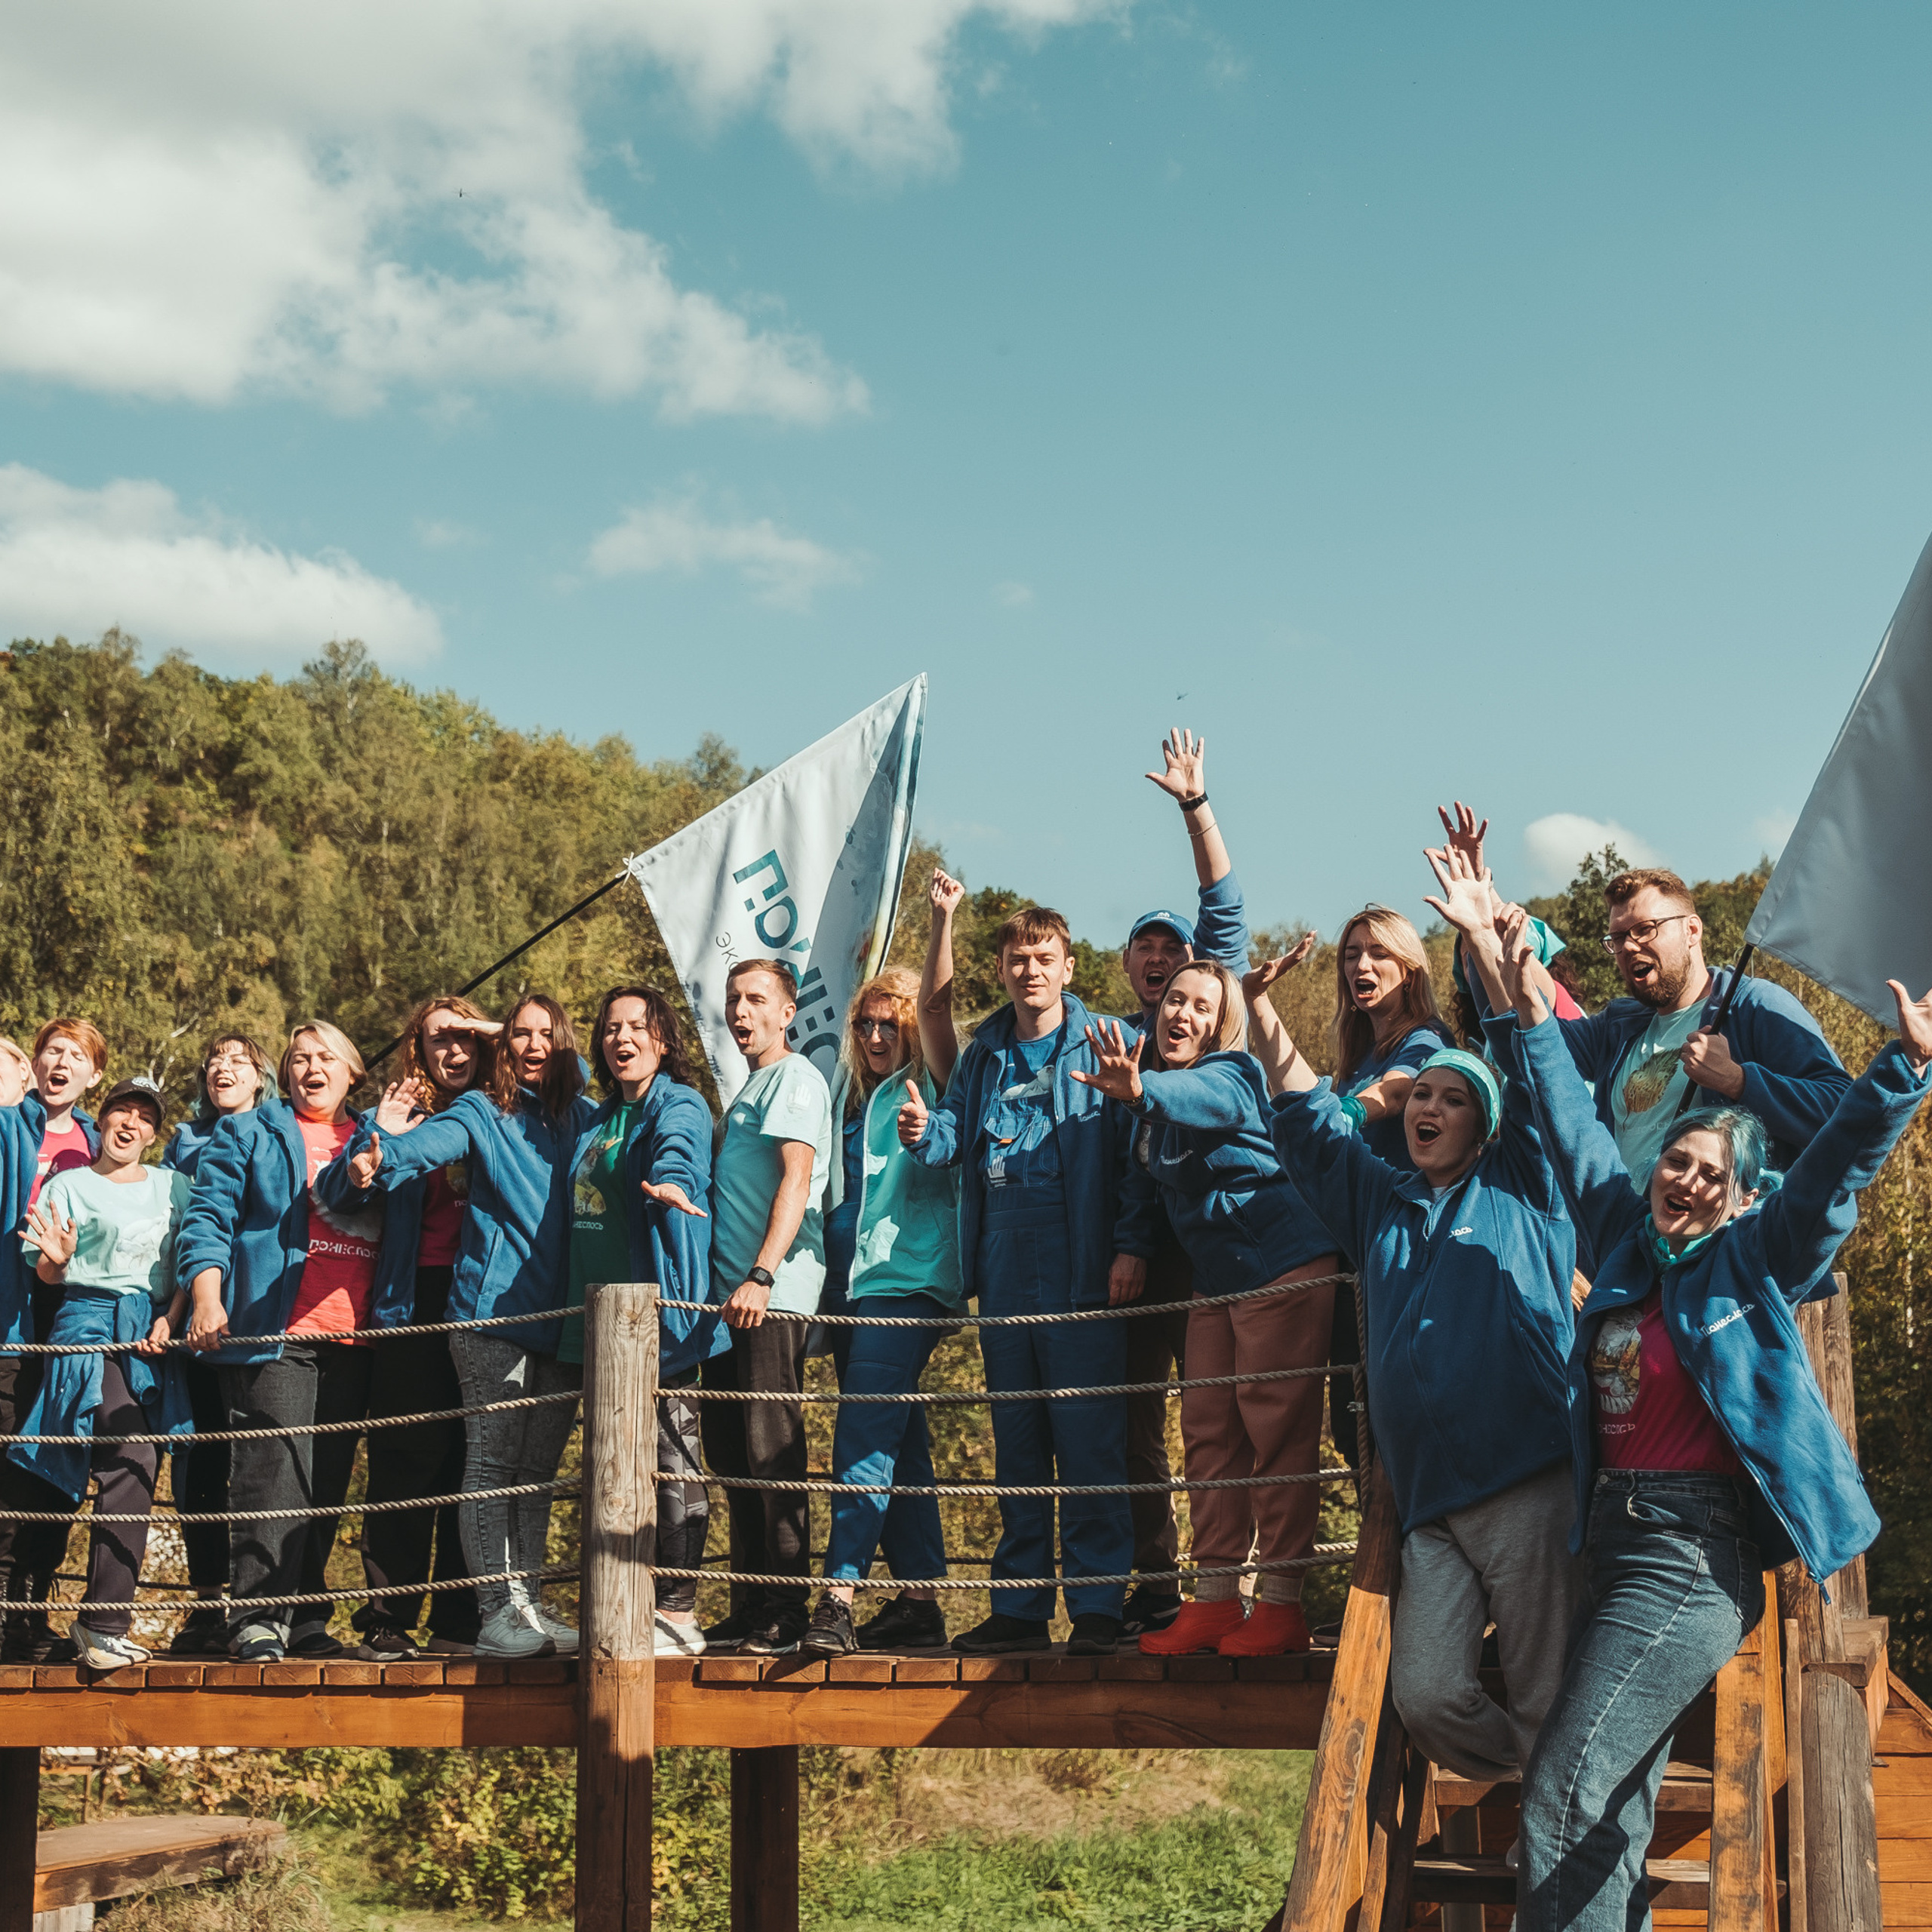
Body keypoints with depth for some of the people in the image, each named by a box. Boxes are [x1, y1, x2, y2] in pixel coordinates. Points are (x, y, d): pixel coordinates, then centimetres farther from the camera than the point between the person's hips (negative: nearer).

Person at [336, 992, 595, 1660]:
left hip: (563, 1320, 5)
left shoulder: (581, 1117, 13)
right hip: (492, 1315, -4)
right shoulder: (481, 1113, 1)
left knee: (537, 1471, 8)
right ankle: (495, 1611, -4)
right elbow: (424, 1146, -15)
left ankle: (531, 1605, 12)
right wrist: (376, 1160, -37)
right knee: (491, 1465, -5)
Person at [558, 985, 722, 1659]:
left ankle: (679, 1615, -4)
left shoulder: (680, 1106, -6)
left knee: (673, 1459, -7)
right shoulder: (600, 1118, 19)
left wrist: (668, 1184, -48)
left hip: (660, 1306, -8)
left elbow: (676, 1152, -29)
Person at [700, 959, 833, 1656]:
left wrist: (763, 1275, -27)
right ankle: (749, 1611, 14)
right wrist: (728, 1283, 16)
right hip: (731, 1295, 9)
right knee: (733, 1456, 9)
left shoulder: (796, 1078, -4)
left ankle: (787, 1615, -7)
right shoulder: (748, 1090, 24)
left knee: (771, 1453, -9)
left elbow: (797, 1179, -17)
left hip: (775, 1296, -9)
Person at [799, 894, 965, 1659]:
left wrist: (942, 921, -21)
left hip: (908, 1278, -7)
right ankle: (919, 1602, 10)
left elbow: (936, 1005, -12)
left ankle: (839, 1594, -23)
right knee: (899, 1446, 8)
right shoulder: (852, 1100, 21)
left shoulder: (930, 1088, 3)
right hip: (851, 1282, 7)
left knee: (866, 1438, -17)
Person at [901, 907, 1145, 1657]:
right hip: (1004, 1275, 6)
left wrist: (1134, 1245, -15)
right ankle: (1019, 1605, 15)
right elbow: (957, 1131, 16)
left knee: (1088, 1440, -5)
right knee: (1016, 1440, 9)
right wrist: (925, 1133, -8)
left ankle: (1096, 1607, 0)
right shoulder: (985, 1053, 15)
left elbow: (1136, 1145, -7)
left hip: (1081, 1271, -5)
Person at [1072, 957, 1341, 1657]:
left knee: (1276, 1428, -7)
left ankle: (1281, 1604, -4)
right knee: (1207, 1429, 7)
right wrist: (1128, 1247, 2)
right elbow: (1141, 1178, 17)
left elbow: (1196, 1097, -38)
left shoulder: (1229, 1077, -15)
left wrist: (1140, 1090, -59)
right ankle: (1215, 1598, 12)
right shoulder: (1156, 1104, 9)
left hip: (1283, 1264, -9)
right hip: (1215, 1278, 9)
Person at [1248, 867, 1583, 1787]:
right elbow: (1303, 1107, 20)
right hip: (1429, 1503, 4)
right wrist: (1261, 1003, 7)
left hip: (1530, 1485, -4)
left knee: (1550, 1703, -5)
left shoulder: (1520, 1190, 9)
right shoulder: (1377, 1200, 21)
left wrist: (1485, 937, -8)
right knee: (1428, 1697, -8)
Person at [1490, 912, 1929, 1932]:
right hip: (1616, 1536, 7)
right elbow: (1571, 1121, 22)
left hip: (1693, 1551, -7)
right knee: (1611, 1813, 9)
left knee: (1561, 1807, -13)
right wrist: (1530, 1013, 24)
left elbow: (1838, 1164, -14)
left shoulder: (1752, 1260, -2)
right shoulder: (1625, 1235, 12)